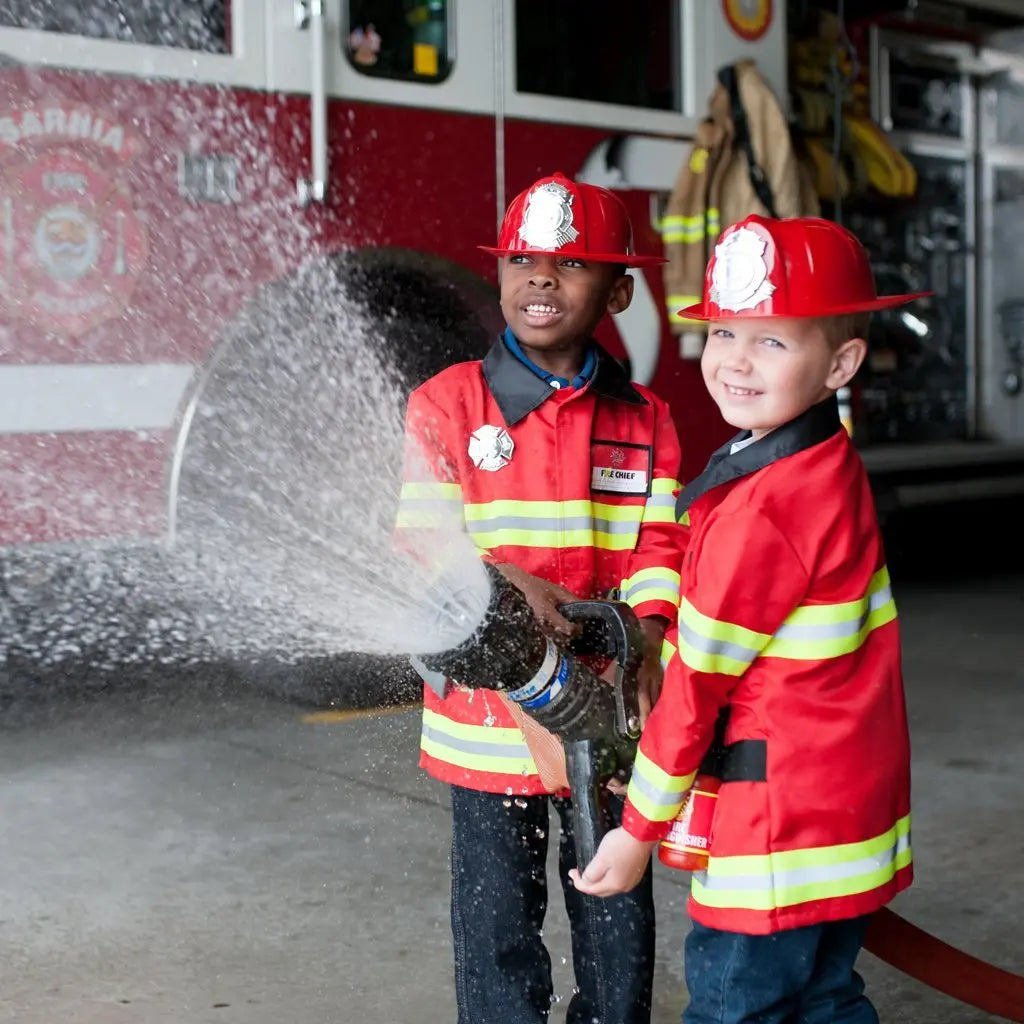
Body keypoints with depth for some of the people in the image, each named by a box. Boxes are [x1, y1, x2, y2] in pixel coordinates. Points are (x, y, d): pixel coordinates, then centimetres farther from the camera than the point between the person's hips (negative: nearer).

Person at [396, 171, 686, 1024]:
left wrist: (645, 643, -21)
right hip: (489, 707, -2)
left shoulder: (644, 420, 3)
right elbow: (423, 542, -8)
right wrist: (508, 582, -27)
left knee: (617, 915, 14)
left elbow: (658, 548, -3)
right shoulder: (446, 404, -4)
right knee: (498, 921, 9)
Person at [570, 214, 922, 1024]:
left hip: (781, 821, -9)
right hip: (853, 802, 9)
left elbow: (699, 675, -17)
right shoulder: (834, 471, 6)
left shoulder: (761, 507, -23)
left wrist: (640, 828, -8)